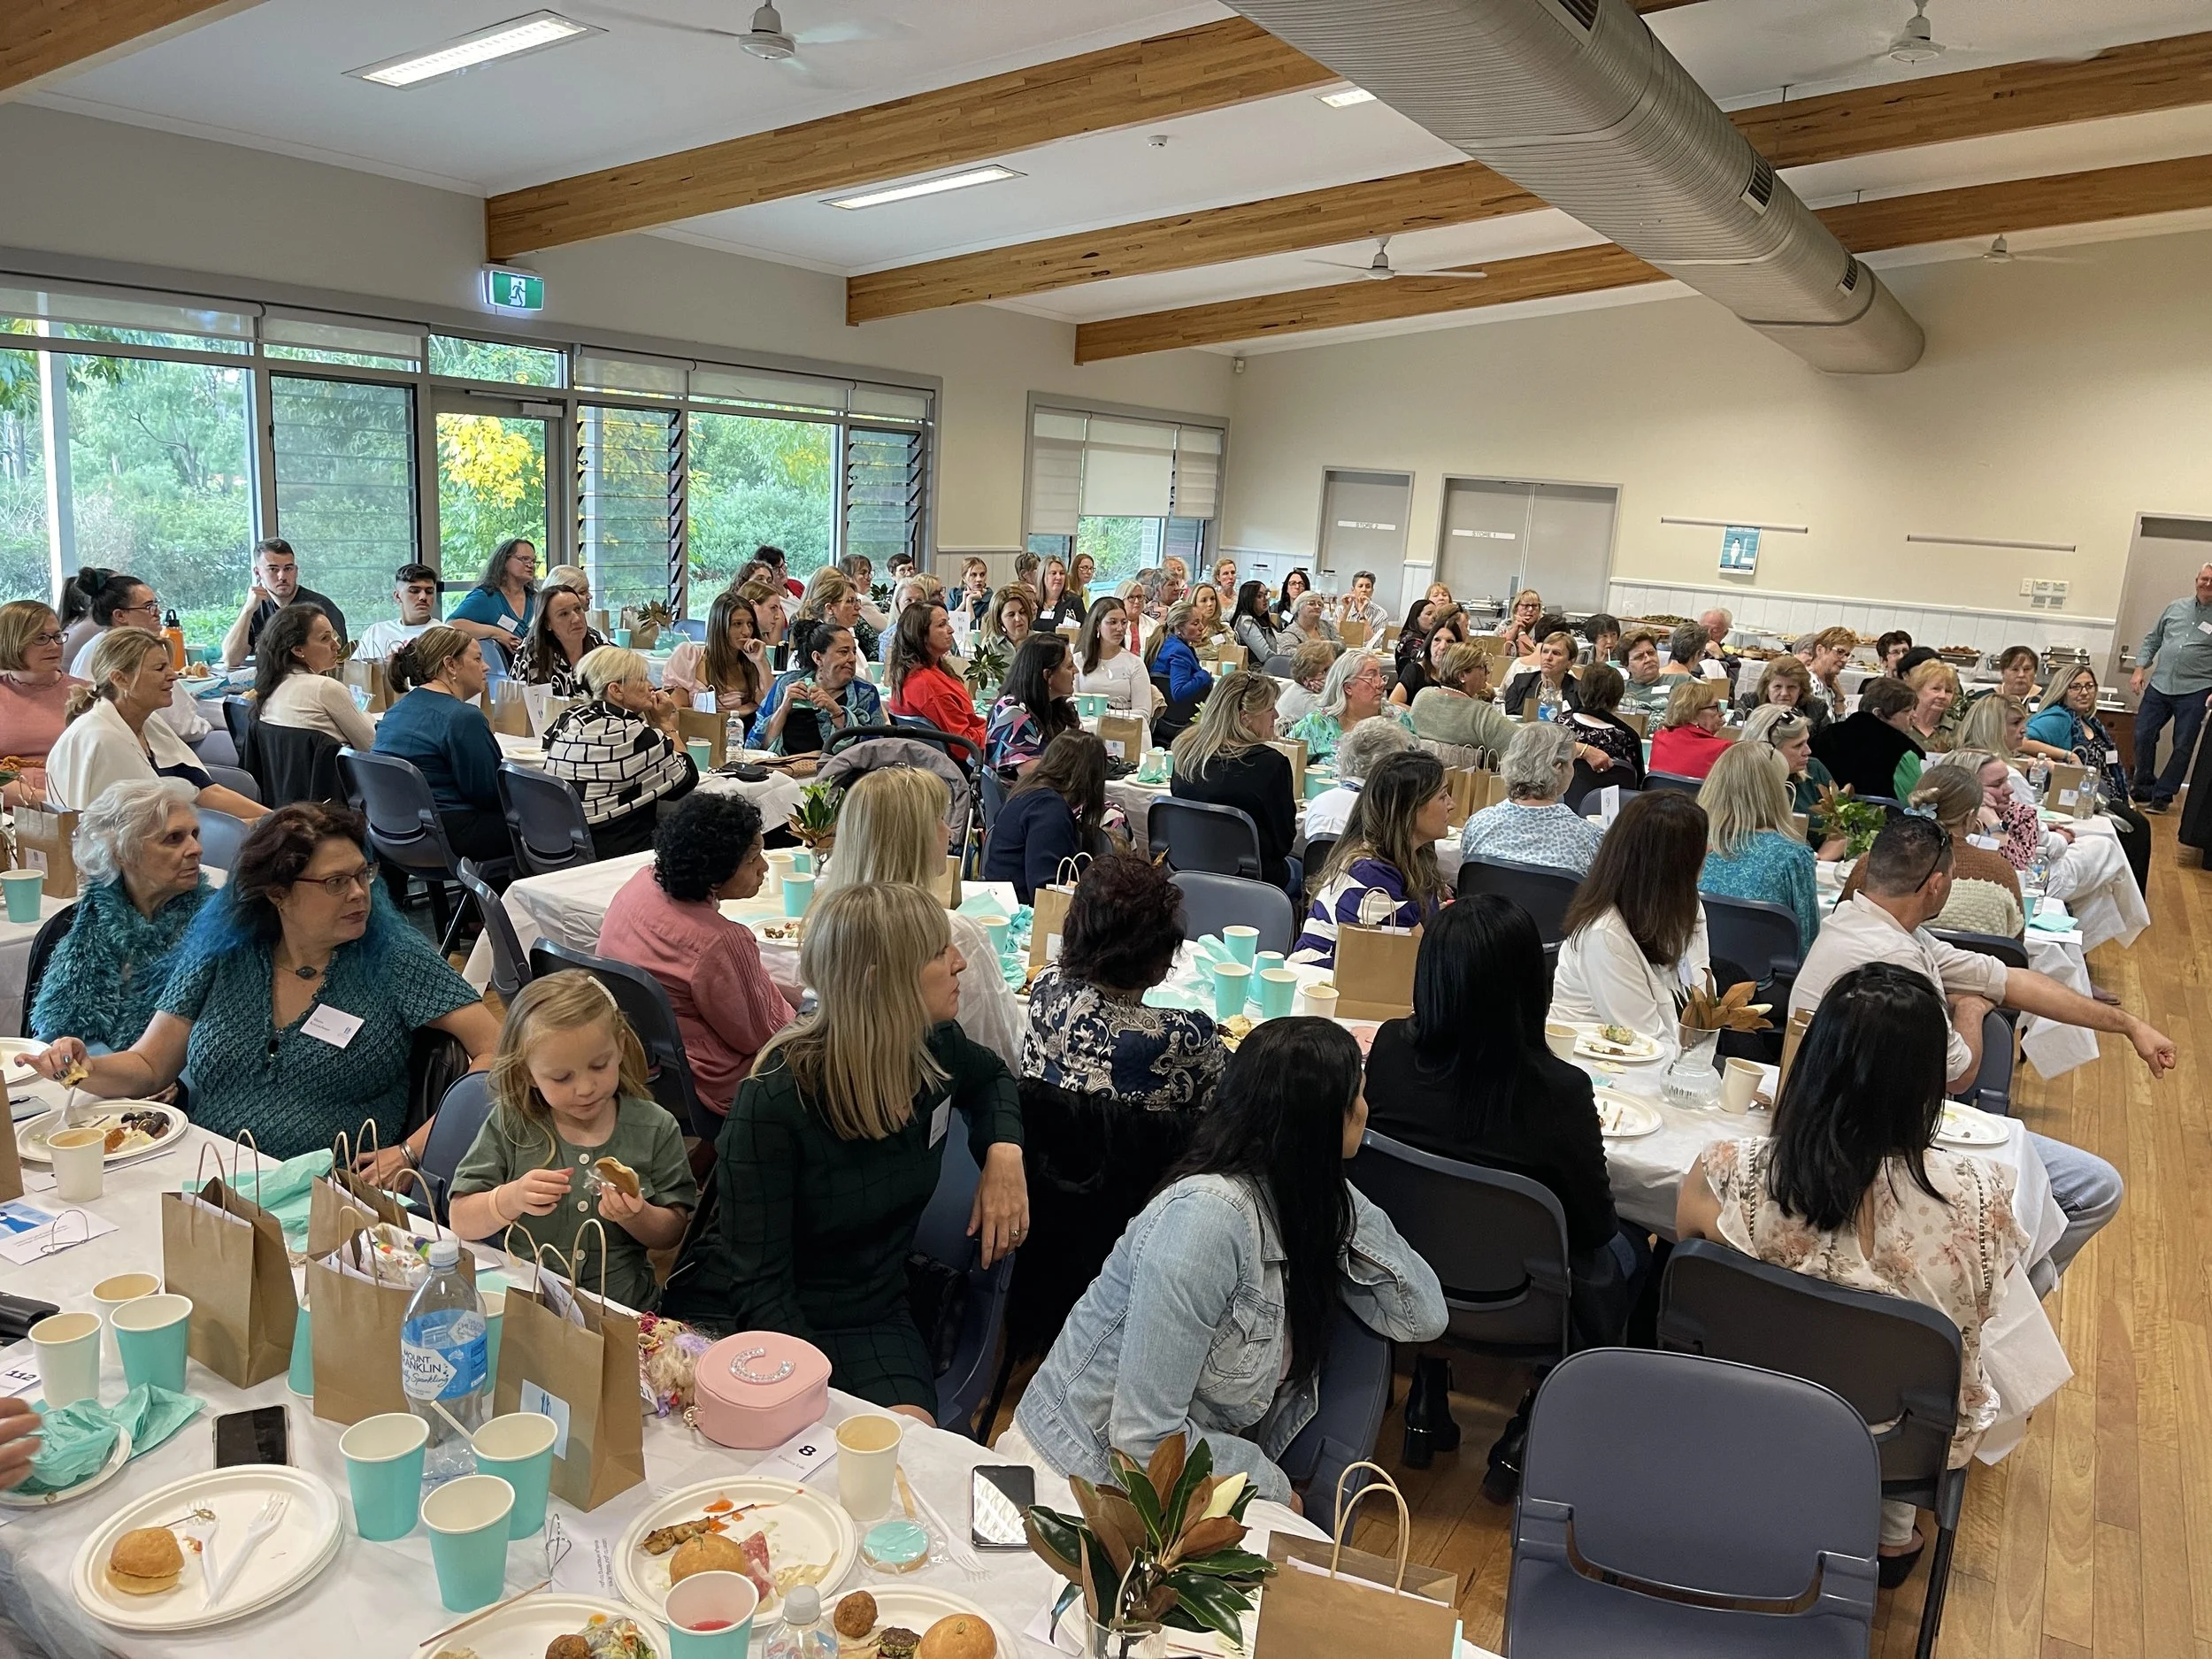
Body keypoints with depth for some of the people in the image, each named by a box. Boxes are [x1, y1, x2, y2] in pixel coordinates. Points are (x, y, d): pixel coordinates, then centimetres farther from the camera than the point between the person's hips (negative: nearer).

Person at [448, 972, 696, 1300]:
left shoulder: (654, 1129, 0)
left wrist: (637, 1217, -16)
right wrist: (510, 1199, -19)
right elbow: (460, 1221, 0)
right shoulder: (509, 1126, -1)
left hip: (622, 1312, 0)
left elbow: (673, 1233, 4)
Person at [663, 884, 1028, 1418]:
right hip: (737, 1315, -3)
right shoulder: (774, 1099, -22)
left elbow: (991, 1077, 22)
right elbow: (758, 1283, -18)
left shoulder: (936, 1047, -5)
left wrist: (1004, 1151, 1)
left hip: (869, 1314, 3)